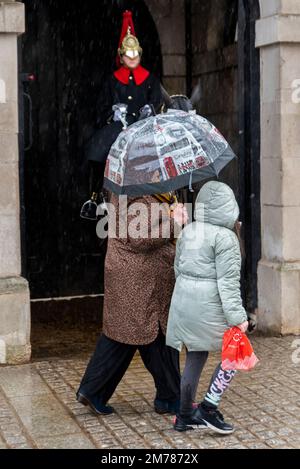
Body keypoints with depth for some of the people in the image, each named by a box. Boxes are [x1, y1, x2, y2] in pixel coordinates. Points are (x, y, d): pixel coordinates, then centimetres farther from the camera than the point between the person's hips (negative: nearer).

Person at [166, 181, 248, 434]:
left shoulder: (188, 231, 9)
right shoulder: (225, 237, -13)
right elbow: (228, 281, -16)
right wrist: (237, 316, -15)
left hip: (184, 302, 7)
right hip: (209, 306, -7)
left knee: (195, 358, 17)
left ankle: (185, 416, 22)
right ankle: (209, 408, 5)